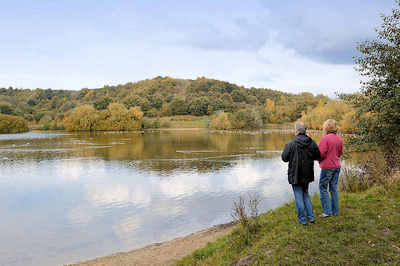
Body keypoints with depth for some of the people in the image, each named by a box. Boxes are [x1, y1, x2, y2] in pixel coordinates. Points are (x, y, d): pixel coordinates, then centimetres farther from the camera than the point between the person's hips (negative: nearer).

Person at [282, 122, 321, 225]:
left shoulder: (291, 144, -16)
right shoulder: (312, 143, -2)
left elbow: (284, 158, -10)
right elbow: (318, 156, 4)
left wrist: (286, 147, 6)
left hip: (295, 175, -5)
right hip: (307, 174, 5)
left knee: (299, 196, 6)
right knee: (306, 195, 21)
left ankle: (302, 219, 12)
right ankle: (311, 217, 21)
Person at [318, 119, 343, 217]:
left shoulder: (325, 138, -16)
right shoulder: (339, 138, 6)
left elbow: (321, 153, -18)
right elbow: (340, 153, 16)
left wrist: (319, 159, 1)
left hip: (327, 167, -7)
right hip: (337, 166, 7)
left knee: (323, 188, 2)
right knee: (334, 188, 14)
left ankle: (327, 211, 1)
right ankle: (335, 211, 20)